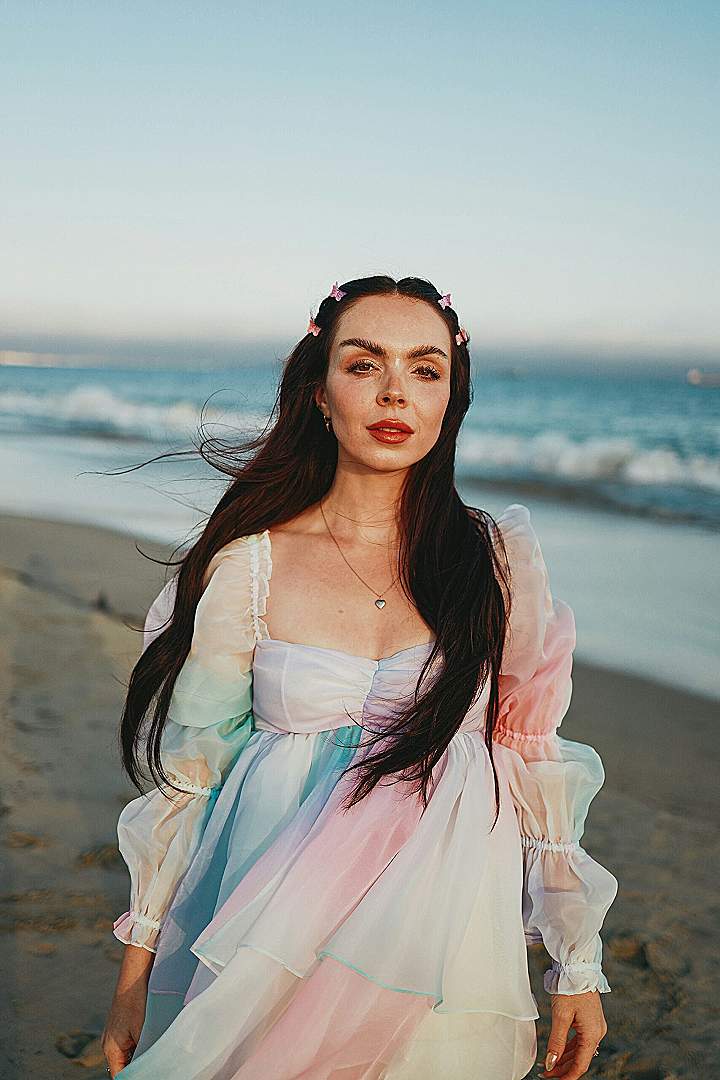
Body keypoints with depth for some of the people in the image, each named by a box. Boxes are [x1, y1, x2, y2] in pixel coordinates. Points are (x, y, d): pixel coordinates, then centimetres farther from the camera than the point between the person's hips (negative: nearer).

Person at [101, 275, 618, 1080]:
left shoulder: (500, 560, -3)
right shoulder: (247, 566, -6)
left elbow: (535, 764, 2)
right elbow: (186, 776, -1)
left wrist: (578, 967, 4)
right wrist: (136, 971, 2)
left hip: (441, 949, 1)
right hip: (272, 940, 0)